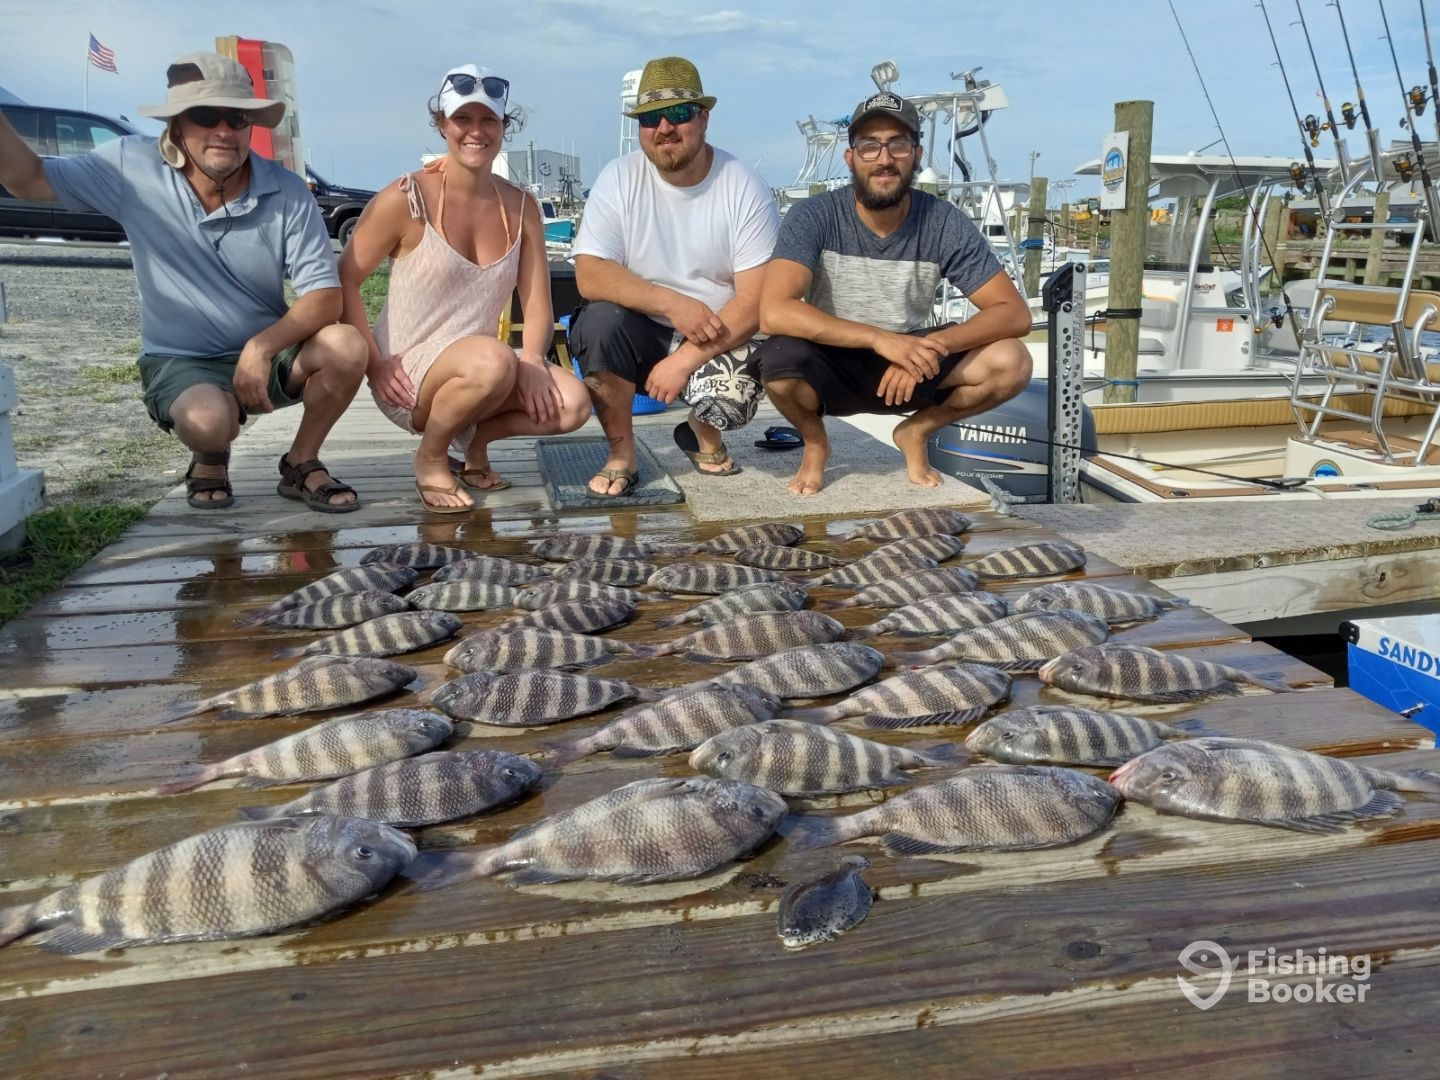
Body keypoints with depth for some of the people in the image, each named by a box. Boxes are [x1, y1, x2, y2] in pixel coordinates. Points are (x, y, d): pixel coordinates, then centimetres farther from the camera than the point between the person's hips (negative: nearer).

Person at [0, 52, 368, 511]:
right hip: (180, 362, -1)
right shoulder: (134, 168, -9)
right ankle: (211, 464, 6)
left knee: (347, 348, -29)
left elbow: (326, 297, -16)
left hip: (267, 352, 2)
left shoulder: (288, 193, -12)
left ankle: (301, 465, -2)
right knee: (208, 420, -36)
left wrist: (263, 346, -31)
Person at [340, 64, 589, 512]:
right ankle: (430, 458, -7)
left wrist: (531, 363, -18)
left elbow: (538, 307, 2)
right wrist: (374, 362, -16)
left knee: (572, 404, -21)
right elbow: (343, 281, -6)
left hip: (478, 369, 5)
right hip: (407, 377, -4)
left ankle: (475, 439, 7)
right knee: (493, 361, -37)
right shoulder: (407, 199, -9)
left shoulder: (520, 207, 5)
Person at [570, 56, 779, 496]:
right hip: (641, 334, 2)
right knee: (600, 320, -30)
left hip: (718, 339, -1)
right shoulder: (619, 179, -7)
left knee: (735, 396, -31)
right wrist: (673, 303, -28)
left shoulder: (745, 187, -11)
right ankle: (621, 453, -8)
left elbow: (757, 300, -16)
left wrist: (685, 360, -24)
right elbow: (590, 276, -16)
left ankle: (704, 432, 9)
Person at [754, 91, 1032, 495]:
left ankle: (916, 432, 8)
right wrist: (880, 338, -39)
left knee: (1011, 363, -21)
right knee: (778, 360, -35)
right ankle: (815, 442, 0)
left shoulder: (946, 224, -13)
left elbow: (1014, 313, -14)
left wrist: (928, 348, -31)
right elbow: (773, 313, -32)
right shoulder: (814, 216, -19)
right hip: (829, 365, -2)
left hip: (906, 366, 2)